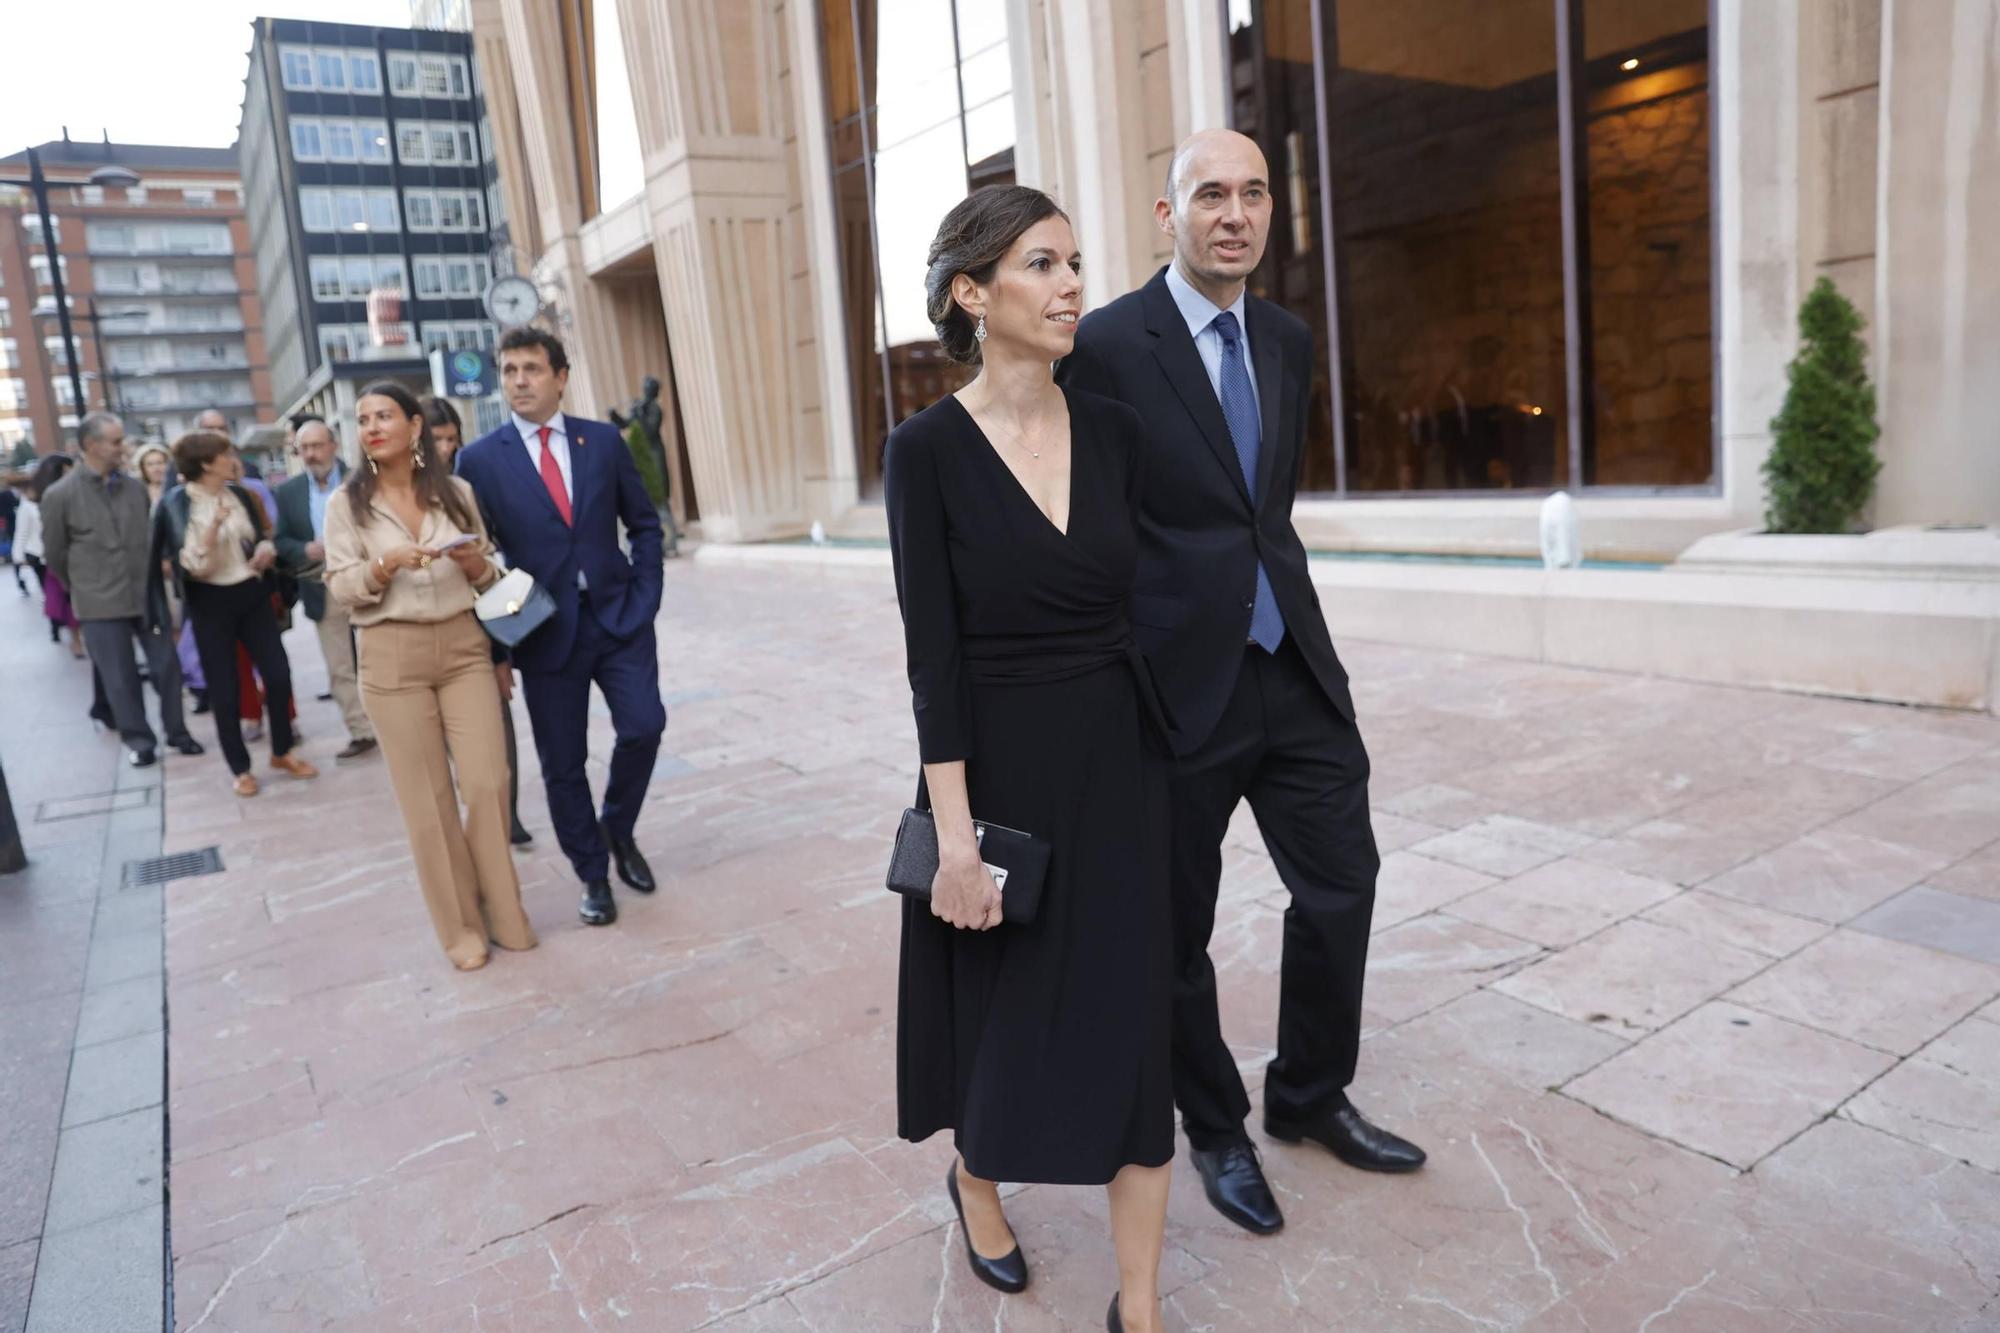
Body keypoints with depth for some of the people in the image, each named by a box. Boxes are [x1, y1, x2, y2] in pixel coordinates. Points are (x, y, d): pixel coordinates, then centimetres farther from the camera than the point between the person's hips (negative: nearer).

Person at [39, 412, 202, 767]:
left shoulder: (136, 487, 2)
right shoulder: (60, 495, -8)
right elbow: (55, 554, 2)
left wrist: (151, 580, 14)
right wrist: (84, 590, 12)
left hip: (148, 596, 3)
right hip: (101, 604, -3)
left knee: (167, 667, 8)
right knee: (120, 678, 7)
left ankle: (176, 731, 25)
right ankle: (139, 741, 21)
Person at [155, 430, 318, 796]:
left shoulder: (239, 495, 3)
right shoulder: (175, 504, -11)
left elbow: (263, 536, 17)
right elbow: (193, 565, -17)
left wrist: (266, 552, -6)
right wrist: (213, 525, -29)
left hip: (252, 594, 4)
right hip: (211, 603, -4)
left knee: (279, 674, 2)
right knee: (224, 690, 4)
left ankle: (282, 752, 22)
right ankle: (241, 769, 18)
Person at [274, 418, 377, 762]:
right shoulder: (288, 492, 7)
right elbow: (280, 541, 4)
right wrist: (307, 551, -15)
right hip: (324, 592, 3)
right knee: (340, 669, 6)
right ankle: (361, 733, 15)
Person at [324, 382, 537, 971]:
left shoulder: (456, 492, 5)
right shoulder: (347, 504, 1)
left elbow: (489, 579, 11)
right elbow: (342, 590, -2)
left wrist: (475, 562, -11)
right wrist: (387, 563, -19)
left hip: (464, 646, 1)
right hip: (393, 657, -1)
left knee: (488, 783, -3)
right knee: (427, 798, 3)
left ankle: (501, 910, 17)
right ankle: (461, 924, 17)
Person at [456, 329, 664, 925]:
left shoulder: (604, 440, 4)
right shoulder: (480, 459, -1)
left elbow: (644, 524, 10)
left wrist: (644, 599, -1)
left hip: (618, 616, 1)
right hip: (546, 630, -1)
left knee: (644, 726, -11)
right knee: (562, 764, 5)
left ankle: (618, 829, 18)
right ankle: (593, 875, 24)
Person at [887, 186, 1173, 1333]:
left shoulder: (1114, 428, 2)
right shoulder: (930, 447, -10)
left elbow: (1135, 602, 8)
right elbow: (934, 651, -13)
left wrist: (1154, 752, 11)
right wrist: (955, 834, -15)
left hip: (1119, 763, 4)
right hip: (1001, 767, -3)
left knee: (1135, 1023, 7)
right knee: (1003, 1010, 16)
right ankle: (978, 1181, 49)